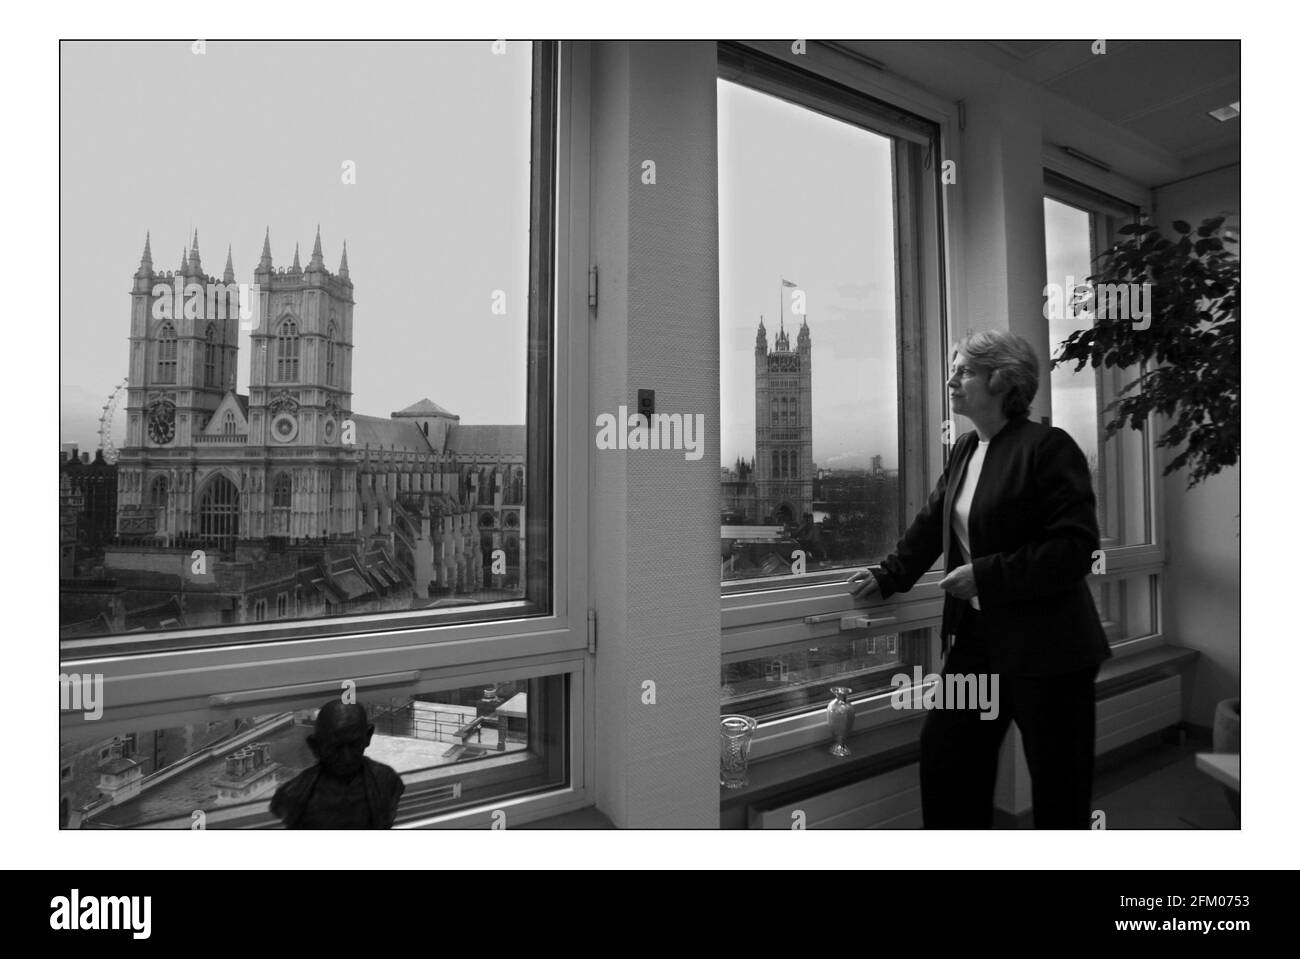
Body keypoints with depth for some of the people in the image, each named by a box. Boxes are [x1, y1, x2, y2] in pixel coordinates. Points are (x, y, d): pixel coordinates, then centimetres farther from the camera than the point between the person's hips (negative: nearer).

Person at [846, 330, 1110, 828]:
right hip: (976, 634, 7)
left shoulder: (1049, 447, -14)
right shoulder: (963, 450, 8)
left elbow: (1075, 547, -19)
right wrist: (888, 575, 2)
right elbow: (931, 524, 12)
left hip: (1046, 647, -7)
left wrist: (986, 576, -23)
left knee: (1059, 791, 8)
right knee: (943, 751, 14)